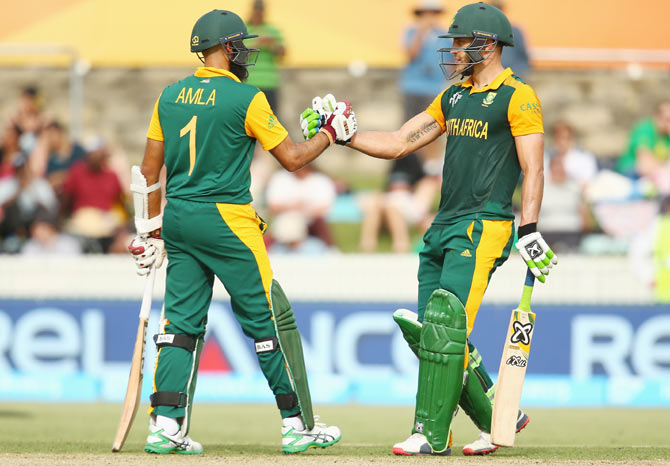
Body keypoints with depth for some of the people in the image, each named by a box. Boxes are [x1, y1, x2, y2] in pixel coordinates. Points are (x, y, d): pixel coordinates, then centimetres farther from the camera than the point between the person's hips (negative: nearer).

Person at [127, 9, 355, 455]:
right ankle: (298, 424, 7)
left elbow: (149, 170, 11)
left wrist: (151, 229, 18)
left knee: (183, 319, 8)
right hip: (226, 219, -6)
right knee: (270, 318, 3)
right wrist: (332, 133, 11)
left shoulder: (171, 96, 8)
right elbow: (292, 157, -6)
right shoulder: (246, 98, -9)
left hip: (177, 218, 6)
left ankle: (166, 424, -3)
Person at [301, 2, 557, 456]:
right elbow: (398, 143, 20)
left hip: (484, 228, -9)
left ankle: (432, 434, -16)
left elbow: (533, 169, -12)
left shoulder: (517, 96, -5)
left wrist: (529, 230, -21)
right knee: (426, 331, 5)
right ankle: (498, 418, 16)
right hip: (443, 227, 9)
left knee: (445, 324, -18)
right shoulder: (454, 96, 19)